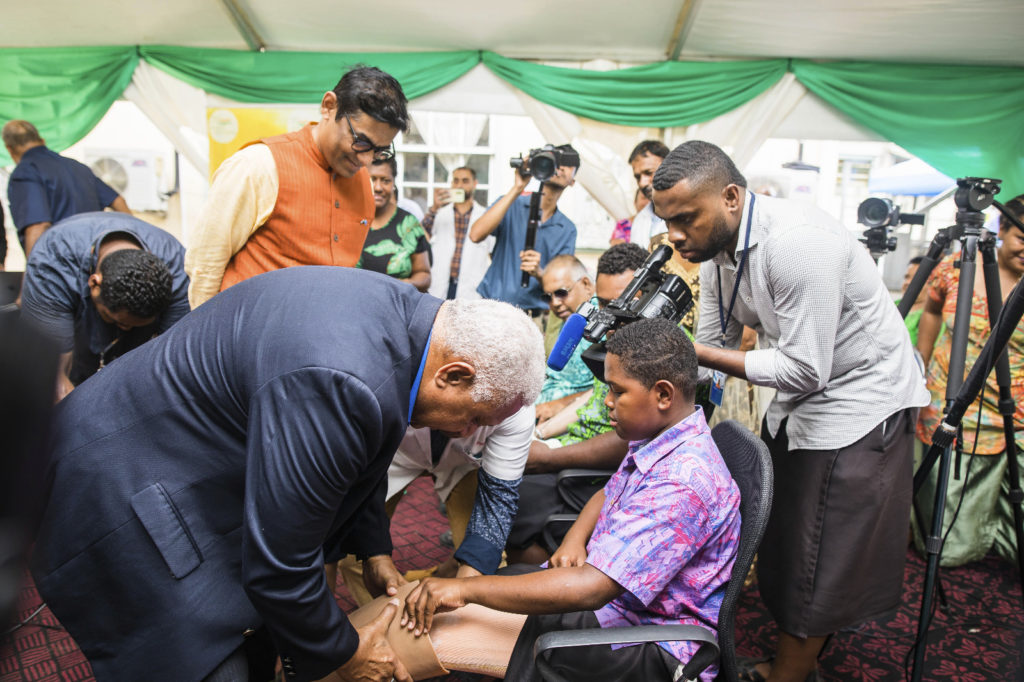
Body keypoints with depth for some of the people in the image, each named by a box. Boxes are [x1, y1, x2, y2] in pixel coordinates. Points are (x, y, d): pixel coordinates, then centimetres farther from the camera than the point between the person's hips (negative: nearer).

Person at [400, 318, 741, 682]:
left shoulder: (682, 484, -31)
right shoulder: (655, 439, 2)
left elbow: (591, 588, -36)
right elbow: (609, 495, 19)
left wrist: (467, 588, -30)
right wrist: (574, 540, -4)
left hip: (660, 650, -9)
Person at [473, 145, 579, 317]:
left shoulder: (567, 229, 10)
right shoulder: (513, 205, 4)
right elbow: (476, 235, -14)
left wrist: (539, 272, -21)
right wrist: (517, 189, -13)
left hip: (534, 315, 2)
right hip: (493, 307, -1)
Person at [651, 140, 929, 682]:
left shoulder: (797, 241, -30)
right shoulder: (715, 248, -4)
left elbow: (804, 369, -29)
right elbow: (713, 351, 1)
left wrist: (693, 352, -29)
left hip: (859, 401, -8)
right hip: (796, 401, 8)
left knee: (816, 565, 3)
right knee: (780, 545, 16)